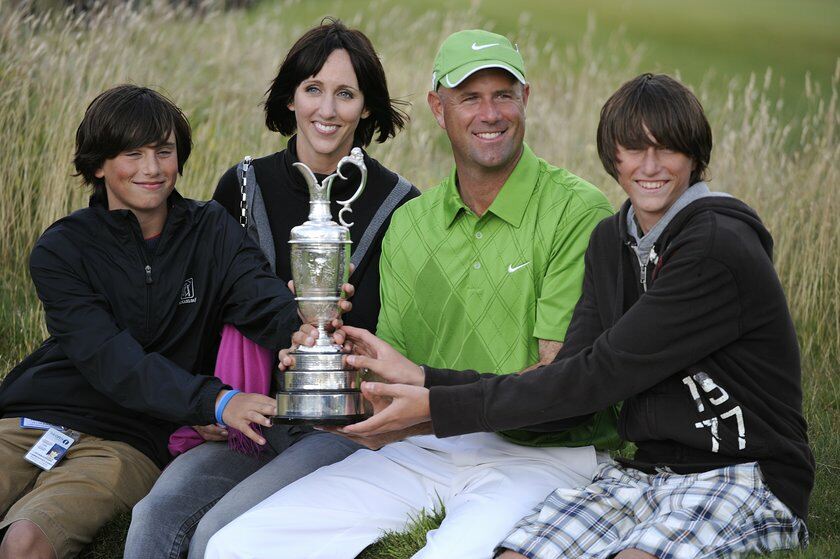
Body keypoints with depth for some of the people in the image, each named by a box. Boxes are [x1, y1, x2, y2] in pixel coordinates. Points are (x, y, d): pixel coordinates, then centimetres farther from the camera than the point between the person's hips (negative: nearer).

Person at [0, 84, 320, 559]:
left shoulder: (212, 232, 7)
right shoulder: (61, 249, 2)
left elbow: (264, 300, -12)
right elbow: (110, 360, -12)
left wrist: (307, 324, -40)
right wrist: (214, 401, -29)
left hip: (124, 444, 0)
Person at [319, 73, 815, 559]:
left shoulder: (718, 248, -16)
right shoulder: (612, 240, 11)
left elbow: (598, 375, -18)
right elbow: (571, 381, 4)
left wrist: (437, 406, -16)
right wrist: (421, 379, -5)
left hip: (745, 476, -6)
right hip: (643, 471, 6)